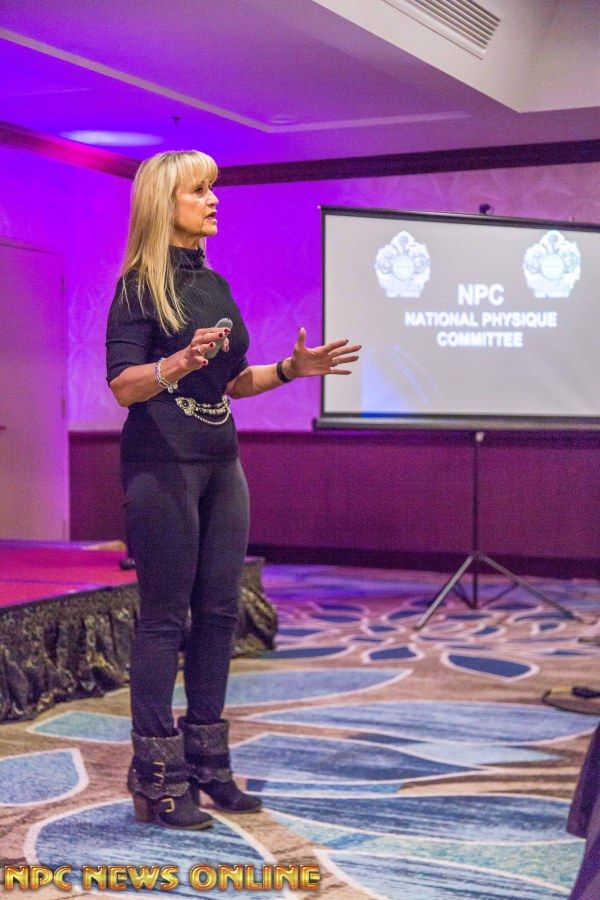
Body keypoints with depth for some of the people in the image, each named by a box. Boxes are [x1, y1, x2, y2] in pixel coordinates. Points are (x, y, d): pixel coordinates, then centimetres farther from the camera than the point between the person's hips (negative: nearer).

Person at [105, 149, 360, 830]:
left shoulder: (215, 285, 15)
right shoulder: (140, 284, -7)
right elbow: (122, 385, -14)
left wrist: (292, 368, 8)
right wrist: (181, 361, -31)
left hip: (219, 460, 7)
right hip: (161, 462, -7)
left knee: (218, 610, 8)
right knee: (164, 615, -4)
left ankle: (206, 764, 19)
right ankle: (155, 779, 4)